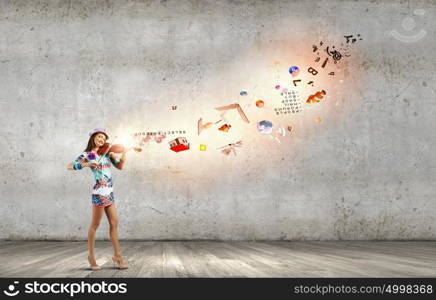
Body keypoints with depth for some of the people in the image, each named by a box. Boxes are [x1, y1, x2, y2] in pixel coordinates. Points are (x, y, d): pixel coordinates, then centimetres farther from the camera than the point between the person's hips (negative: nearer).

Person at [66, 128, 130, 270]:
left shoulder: (107, 152, 11)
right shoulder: (87, 154, -4)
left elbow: (119, 166, 14)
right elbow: (69, 166, -11)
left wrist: (124, 153, 1)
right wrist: (86, 164, -24)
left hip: (109, 193, 6)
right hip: (99, 193, -6)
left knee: (114, 223, 9)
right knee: (95, 225, 3)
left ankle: (117, 255, 17)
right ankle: (91, 255, 17)